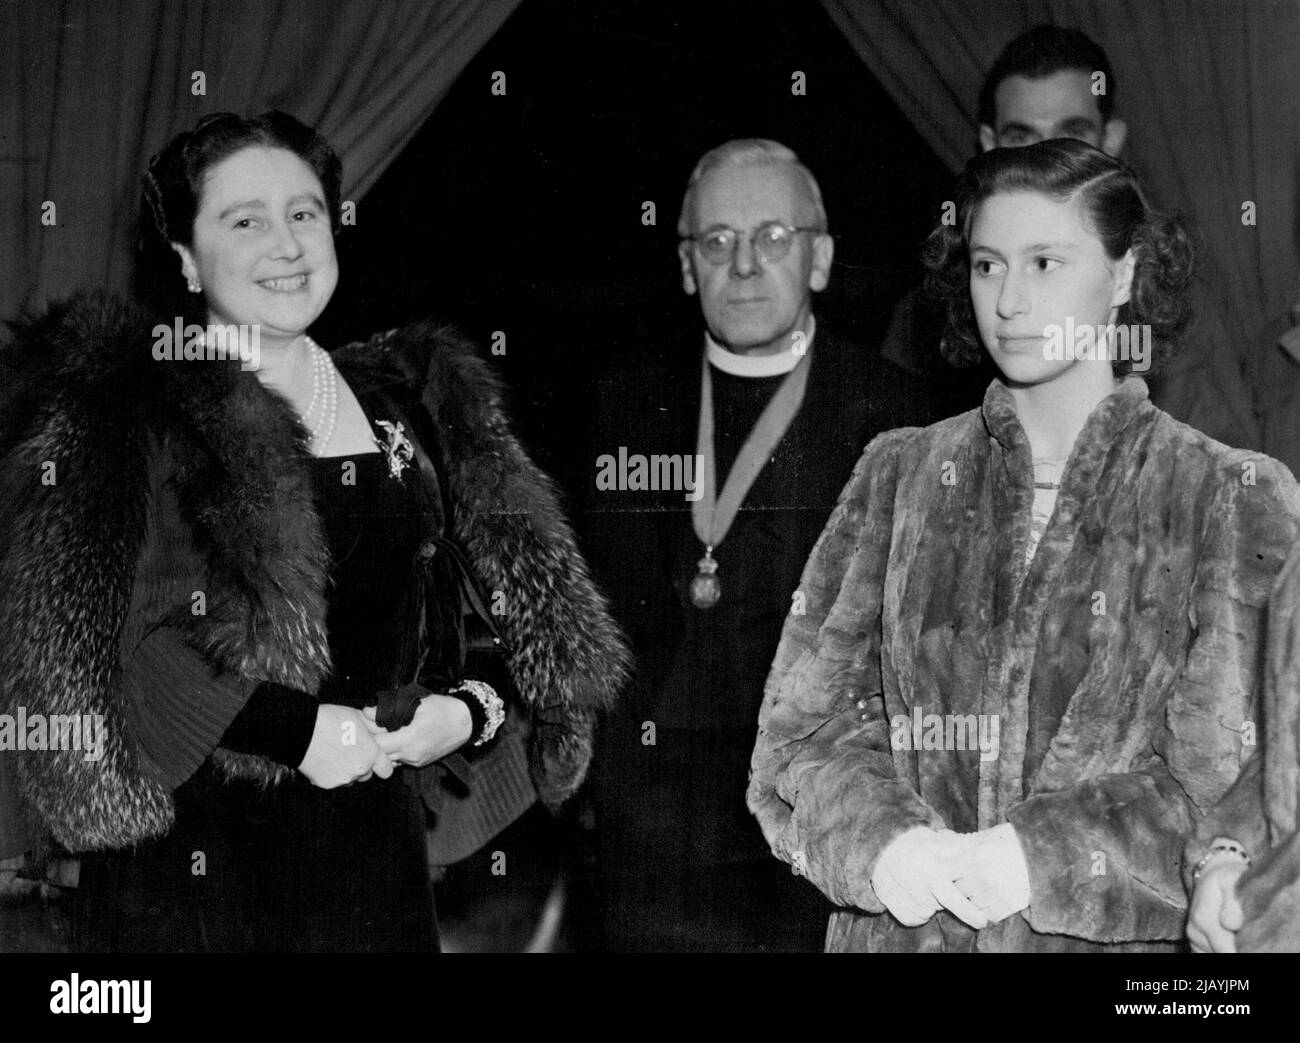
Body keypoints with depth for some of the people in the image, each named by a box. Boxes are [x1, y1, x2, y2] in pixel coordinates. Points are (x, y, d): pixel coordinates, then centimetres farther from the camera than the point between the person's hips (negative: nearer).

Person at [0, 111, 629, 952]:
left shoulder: (406, 401, 12)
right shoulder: (113, 404, -5)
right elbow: (85, 642, -14)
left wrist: (472, 707, -5)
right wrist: (298, 729, -17)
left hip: (378, 847, 5)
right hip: (192, 855, -4)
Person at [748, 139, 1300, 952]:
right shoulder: (899, 476, 5)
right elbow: (806, 723, 1)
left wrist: (1039, 856, -19)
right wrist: (886, 844, -17)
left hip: (1121, 932, -1)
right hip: (899, 924, 2)